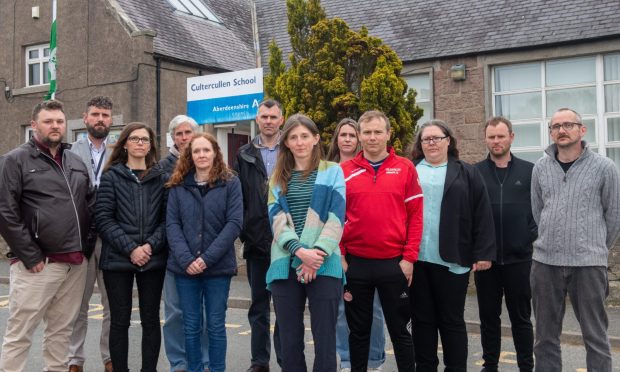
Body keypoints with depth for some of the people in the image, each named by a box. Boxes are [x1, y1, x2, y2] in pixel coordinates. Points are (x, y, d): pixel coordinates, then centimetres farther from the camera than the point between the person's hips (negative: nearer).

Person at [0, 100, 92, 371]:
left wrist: (87, 246, 8)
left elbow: (91, 205, 20)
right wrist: (31, 257, -13)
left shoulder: (76, 162, 16)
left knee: (61, 329, 14)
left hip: (76, 263, 6)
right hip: (39, 264, -5)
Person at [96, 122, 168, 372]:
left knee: (151, 320, 7)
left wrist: (151, 245, -13)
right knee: (120, 321, 5)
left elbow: (167, 218, 3)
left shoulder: (161, 177, 7)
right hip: (117, 259, -1)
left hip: (153, 260, 2)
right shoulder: (111, 176, 3)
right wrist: (130, 249, -14)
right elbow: (103, 218, -5)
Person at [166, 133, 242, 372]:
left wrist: (207, 258, -15)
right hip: (185, 267, 2)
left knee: (215, 325, 6)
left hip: (218, 266, -2)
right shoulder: (178, 185, 7)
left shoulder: (230, 183, 1)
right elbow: (172, 224, 1)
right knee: (191, 326, 9)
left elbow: (234, 223, -7)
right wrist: (185, 259, -13)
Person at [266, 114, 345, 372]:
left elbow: (336, 217, -2)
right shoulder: (278, 177, 14)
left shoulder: (332, 172, 7)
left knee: (324, 340, -1)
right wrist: (300, 251, -14)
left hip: (324, 264, -2)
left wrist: (317, 253, -15)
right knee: (289, 340, 7)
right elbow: (276, 219, 2)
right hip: (286, 264, 3)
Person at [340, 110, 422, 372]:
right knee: (358, 331, 14)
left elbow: (415, 216, 0)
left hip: (394, 263, -1)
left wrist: (409, 258, -6)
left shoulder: (405, 168, 1)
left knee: (400, 330, 10)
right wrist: (339, 257, -3)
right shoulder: (345, 171, 3)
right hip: (356, 263, 1)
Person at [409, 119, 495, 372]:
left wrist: (483, 253, -7)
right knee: (422, 319, 10)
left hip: (451, 259, -2)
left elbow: (482, 216, 0)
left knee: (452, 320, 7)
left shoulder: (466, 174, 6)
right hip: (416, 258, 2)